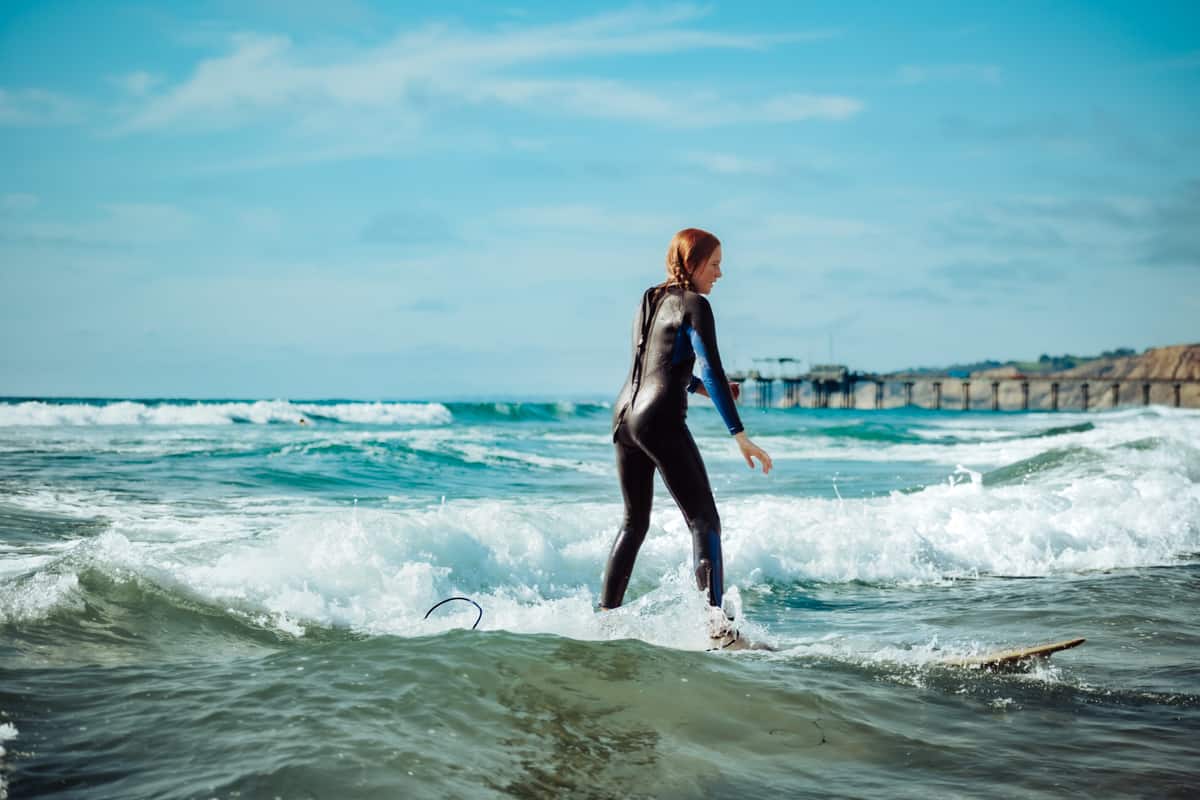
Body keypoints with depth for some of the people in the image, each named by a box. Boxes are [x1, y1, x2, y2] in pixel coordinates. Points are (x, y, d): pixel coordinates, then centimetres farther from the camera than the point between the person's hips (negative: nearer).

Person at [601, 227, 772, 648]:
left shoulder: (649, 301, 18)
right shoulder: (694, 304, -6)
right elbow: (713, 372, -14)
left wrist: (697, 386, 22)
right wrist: (740, 436, -16)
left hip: (624, 413, 8)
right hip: (660, 419, -8)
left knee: (635, 522, 18)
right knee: (704, 520, -8)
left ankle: (605, 614, 20)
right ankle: (717, 623, -19)